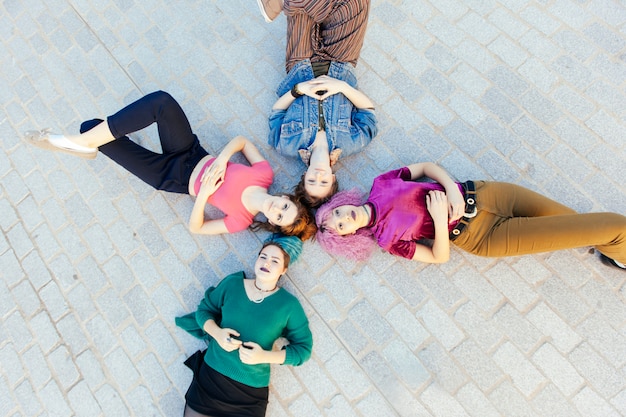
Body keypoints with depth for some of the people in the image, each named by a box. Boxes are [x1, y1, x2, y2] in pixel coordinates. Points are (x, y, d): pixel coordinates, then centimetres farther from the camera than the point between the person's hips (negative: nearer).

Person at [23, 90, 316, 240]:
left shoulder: (240, 220, -19)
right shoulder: (266, 175, -11)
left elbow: (195, 227, -12)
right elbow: (241, 141, -1)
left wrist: (203, 193, -26)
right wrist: (221, 159, -19)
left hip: (173, 177, -5)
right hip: (192, 153, 5)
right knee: (161, 101, -24)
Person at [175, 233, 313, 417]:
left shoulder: (289, 304, -11)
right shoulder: (232, 283, -3)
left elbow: (304, 348, -8)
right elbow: (204, 309, 6)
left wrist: (264, 356, -20)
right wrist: (217, 333, -14)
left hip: (251, 391, -1)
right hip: (210, 375, 2)